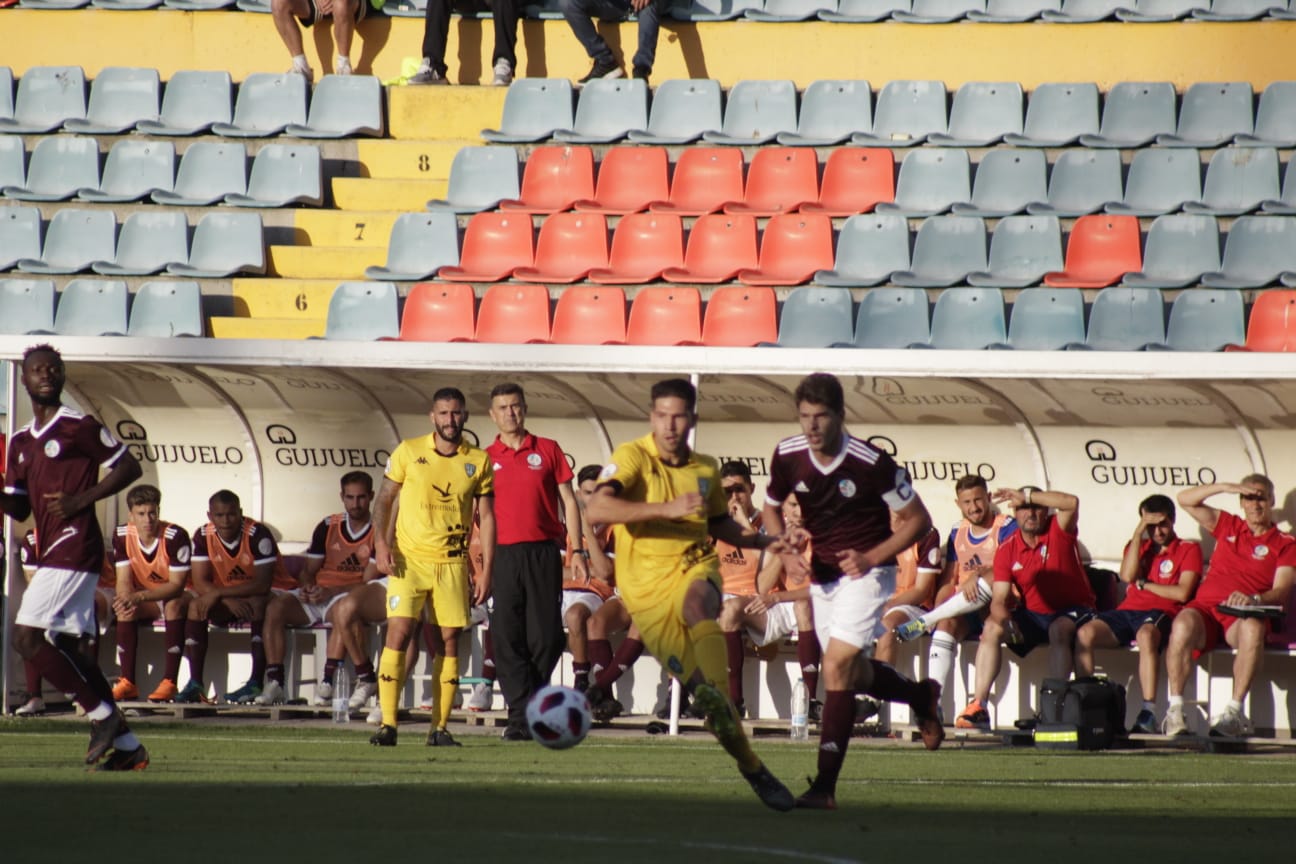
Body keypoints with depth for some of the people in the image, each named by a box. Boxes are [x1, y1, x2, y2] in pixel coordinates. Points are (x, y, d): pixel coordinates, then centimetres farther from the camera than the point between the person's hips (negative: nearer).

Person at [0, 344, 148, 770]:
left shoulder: (79, 427, -5)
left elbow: (129, 467, -3)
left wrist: (82, 499, -12)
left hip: (74, 543, -9)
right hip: (50, 552, 9)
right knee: (64, 647, 8)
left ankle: (101, 712, -5)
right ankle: (128, 746, 12)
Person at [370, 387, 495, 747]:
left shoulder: (479, 461, 5)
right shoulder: (408, 452, 1)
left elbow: (486, 517, 7)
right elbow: (384, 500, 6)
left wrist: (487, 570, 2)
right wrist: (381, 544, -9)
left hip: (453, 562, 2)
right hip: (408, 558, -2)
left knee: (450, 639, 0)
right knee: (398, 632, -13)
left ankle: (440, 728, 6)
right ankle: (388, 724, -11)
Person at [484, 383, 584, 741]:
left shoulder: (548, 450, 8)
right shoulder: (486, 459, 10)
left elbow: (568, 501, 9)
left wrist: (577, 551, 2)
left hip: (543, 553, 0)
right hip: (503, 554, 0)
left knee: (546, 637, -1)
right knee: (507, 640, -7)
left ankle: (525, 707, 14)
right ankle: (523, 715, -5)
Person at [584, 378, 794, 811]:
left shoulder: (706, 469, 10)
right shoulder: (633, 457, -7)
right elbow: (596, 508, -25)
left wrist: (763, 541, 10)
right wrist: (667, 508, -33)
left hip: (694, 568, 3)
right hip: (646, 587, -3)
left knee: (696, 605, -36)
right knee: (701, 685, -9)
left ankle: (717, 701, -47)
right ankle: (753, 769, 4)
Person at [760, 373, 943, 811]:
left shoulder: (872, 464, -22)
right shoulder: (787, 456, -10)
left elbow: (918, 520, -10)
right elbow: (771, 508, 10)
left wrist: (870, 557, -19)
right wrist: (785, 550, -8)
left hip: (865, 572, -6)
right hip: (820, 574, 6)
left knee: (836, 665, -19)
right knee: (854, 675, 17)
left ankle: (825, 785, -19)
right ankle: (922, 696, 50)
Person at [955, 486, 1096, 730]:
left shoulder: (1058, 531, -8)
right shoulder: (1007, 550, -1)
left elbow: (1071, 503, -31)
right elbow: (999, 598, -7)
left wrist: (1026, 495, -29)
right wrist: (1004, 619, -30)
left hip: (1072, 611, -4)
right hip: (1033, 614, 4)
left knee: (1059, 629, -36)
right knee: (991, 627, -18)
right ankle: (979, 705, -25)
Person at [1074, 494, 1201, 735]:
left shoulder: (1188, 549, 11)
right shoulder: (1138, 546, 24)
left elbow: (1182, 593, -4)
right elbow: (1127, 575, 2)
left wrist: (1144, 584, 5)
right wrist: (1139, 532, 2)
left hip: (1160, 614, -4)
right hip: (1127, 611, 4)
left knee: (1146, 634, -42)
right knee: (1085, 633, -26)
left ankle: (1148, 712, -47)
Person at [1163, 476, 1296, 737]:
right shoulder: (1228, 526, 23)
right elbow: (1185, 500, 18)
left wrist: (1253, 600, -24)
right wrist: (1226, 488, 5)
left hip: (1241, 617, -2)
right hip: (1205, 609, 2)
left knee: (1253, 628, -39)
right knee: (1183, 623, -34)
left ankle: (1235, 711, -41)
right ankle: (1175, 709, -36)